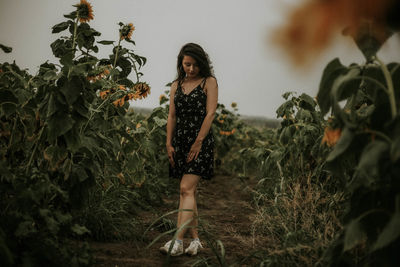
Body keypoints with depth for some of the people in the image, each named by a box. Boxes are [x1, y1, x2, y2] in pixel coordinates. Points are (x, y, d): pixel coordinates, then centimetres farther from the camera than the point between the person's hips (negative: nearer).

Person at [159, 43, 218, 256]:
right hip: (180, 140, 6)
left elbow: (210, 113, -7)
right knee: (189, 191, 7)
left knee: (186, 189, -15)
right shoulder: (177, 85, 15)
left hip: (200, 141, -5)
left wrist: (198, 141, -14)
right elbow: (172, 115, 11)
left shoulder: (209, 82, 1)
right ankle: (195, 240, 13)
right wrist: (169, 143, 2)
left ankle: (177, 241, -19)